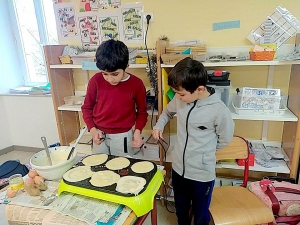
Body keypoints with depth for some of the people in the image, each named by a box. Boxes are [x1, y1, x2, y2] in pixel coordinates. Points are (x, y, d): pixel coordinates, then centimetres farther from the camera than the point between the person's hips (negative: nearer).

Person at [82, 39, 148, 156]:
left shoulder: (136, 84, -12)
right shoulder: (96, 81, -10)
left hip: (123, 136, -1)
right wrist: (92, 129, -7)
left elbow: (142, 111, 1)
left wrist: (137, 131, -13)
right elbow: (87, 107, 4)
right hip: (100, 135, 2)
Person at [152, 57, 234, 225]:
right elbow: (168, 111, 13)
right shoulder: (180, 99, -11)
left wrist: (203, 150, 2)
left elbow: (225, 139, -7)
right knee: (181, 210, 27)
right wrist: (159, 125, -1)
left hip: (203, 172, -4)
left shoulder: (219, 110, -24)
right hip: (178, 167, 4)